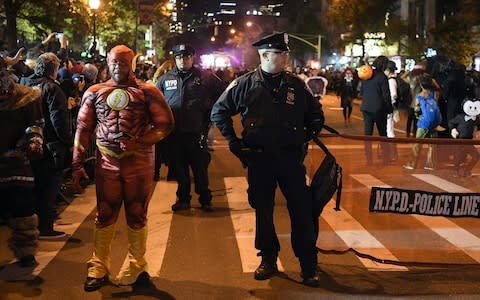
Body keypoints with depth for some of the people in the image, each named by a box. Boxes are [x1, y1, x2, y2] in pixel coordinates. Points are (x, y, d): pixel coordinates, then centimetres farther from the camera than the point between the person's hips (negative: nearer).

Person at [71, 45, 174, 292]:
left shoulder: (148, 92, -2)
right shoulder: (94, 93, 5)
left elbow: (165, 124, -4)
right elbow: (83, 129, 6)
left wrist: (138, 142, -16)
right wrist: (77, 164, 1)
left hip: (139, 163, -1)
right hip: (107, 163, 1)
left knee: (137, 216, 9)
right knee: (104, 216, 8)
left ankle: (136, 267, 23)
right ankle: (98, 269, 18)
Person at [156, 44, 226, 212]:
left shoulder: (206, 77, 0)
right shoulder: (165, 79, 7)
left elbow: (224, 95, 7)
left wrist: (210, 113, 3)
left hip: (197, 133, -2)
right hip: (174, 134, 2)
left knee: (200, 168, 6)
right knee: (179, 168, 11)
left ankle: (205, 199, 20)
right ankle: (183, 199, 24)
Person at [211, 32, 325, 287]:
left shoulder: (296, 84, 3)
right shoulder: (245, 84, -1)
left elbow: (316, 115, 17)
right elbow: (219, 112, 7)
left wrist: (306, 138, 8)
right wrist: (234, 142, 2)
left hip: (290, 157, 0)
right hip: (258, 158, 0)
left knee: (301, 210, 0)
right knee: (262, 210, 10)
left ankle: (309, 266, 10)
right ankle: (268, 260, 25)